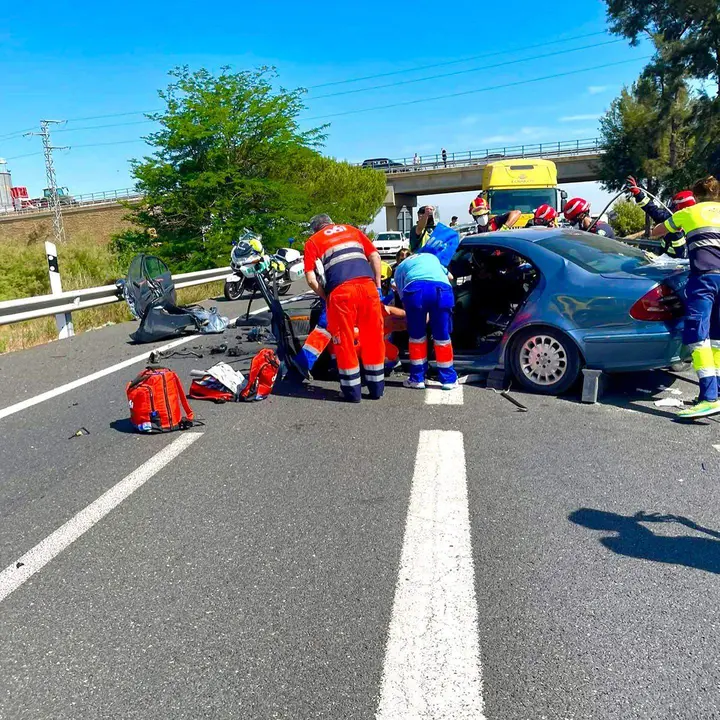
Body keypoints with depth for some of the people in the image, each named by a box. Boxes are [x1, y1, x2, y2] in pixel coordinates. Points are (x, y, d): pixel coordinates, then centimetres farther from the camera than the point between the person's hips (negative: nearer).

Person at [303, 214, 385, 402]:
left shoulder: (312, 242, 18)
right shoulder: (351, 230, 27)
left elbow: (311, 279, 6)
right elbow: (375, 256, 17)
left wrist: (325, 297, 18)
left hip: (341, 290, -3)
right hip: (368, 286, 3)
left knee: (345, 340, 9)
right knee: (373, 338, 12)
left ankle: (352, 391, 15)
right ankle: (377, 388, 21)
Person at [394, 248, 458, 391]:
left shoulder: (399, 269, 35)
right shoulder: (431, 257, 43)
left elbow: (403, 298, 25)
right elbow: (449, 276, 53)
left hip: (415, 288, -1)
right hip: (442, 287, 1)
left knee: (417, 336, 16)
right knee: (442, 337, 13)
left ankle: (417, 379, 23)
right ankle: (449, 379, 21)